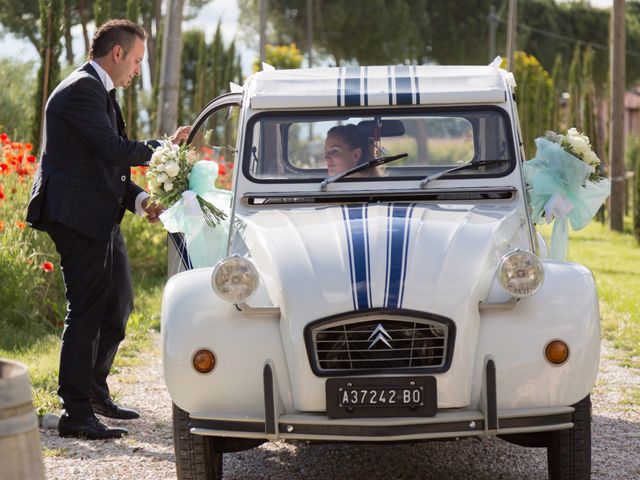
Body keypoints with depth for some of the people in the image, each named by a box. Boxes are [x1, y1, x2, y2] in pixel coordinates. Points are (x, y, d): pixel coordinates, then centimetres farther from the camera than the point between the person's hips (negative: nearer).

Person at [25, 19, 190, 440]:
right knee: (87, 311, -8)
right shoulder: (82, 90, -14)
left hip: (101, 216, 11)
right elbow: (116, 150, -21)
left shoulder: (100, 91, 19)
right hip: (77, 213, -11)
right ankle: (76, 413, -4)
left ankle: (95, 391, 32)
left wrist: (138, 199, 4)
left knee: (118, 306, 17)